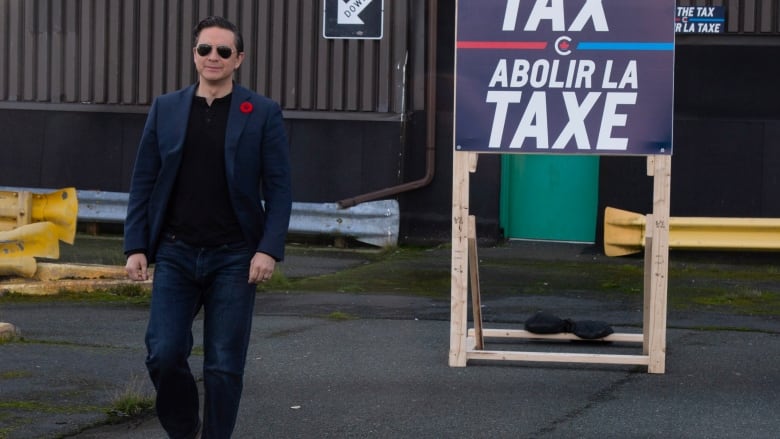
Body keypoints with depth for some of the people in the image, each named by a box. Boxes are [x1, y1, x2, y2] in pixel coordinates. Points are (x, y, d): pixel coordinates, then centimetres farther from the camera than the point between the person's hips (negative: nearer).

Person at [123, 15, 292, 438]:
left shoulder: (262, 113, 1)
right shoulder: (165, 109, 8)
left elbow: (278, 188, -2)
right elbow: (143, 182, 8)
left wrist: (269, 249, -12)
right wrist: (136, 246, 1)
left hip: (234, 259, -2)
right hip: (175, 253, 2)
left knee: (224, 365, 0)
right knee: (164, 355, -4)